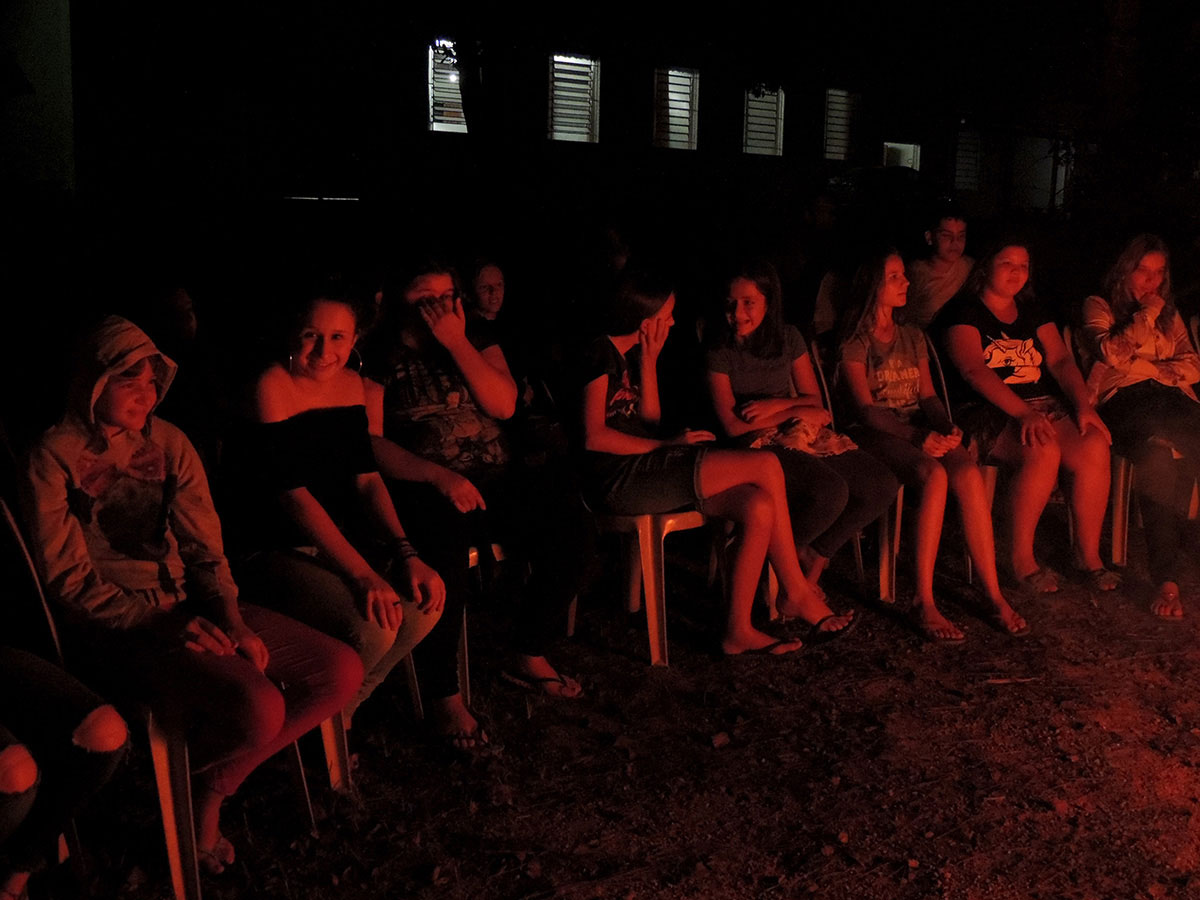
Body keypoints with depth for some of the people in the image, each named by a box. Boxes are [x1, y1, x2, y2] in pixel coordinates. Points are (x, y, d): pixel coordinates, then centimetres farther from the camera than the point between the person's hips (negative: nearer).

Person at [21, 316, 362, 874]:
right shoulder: (55, 459, -6)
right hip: (112, 626, -6)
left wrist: (232, 618, -10)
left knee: (342, 671, -9)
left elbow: (205, 548, 8)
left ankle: (215, 782, 4)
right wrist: (165, 621, -18)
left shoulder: (168, 444, 10)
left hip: (185, 605, 6)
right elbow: (69, 580, -9)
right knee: (258, 707, -32)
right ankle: (186, 786, 4)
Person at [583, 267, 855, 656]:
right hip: (616, 481, -9)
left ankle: (738, 630, -10)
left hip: (641, 473, 9)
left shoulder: (630, 355, 19)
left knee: (759, 506, -14)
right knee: (765, 466, -18)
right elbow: (595, 436, -15)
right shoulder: (603, 353, -8)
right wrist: (667, 446, -11)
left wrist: (648, 362, 5)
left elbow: (649, 420, 11)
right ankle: (797, 594, -3)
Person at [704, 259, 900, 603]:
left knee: (883, 485, -14)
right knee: (830, 492, -32)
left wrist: (777, 406, -8)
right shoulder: (720, 353, -2)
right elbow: (733, 425, -9)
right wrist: (797, 412, -6)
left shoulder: (789, 338, 11)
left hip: (807, 435, 6)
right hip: (759, 446, -6)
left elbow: (814, 400, 12)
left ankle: (814, 559, 2)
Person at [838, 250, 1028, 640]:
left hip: (921, 429, 5)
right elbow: (867, 408, -9)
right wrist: (919, 437, -20)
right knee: (934, 475, -35)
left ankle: (994, 594, -27)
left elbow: (928, 395, 15)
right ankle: (924, 602, -34)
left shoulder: (912, 337, 20)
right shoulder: (855, 343, 1)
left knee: (968, 472, -28)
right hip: (877, 434, -5)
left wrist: (947, 428, -7)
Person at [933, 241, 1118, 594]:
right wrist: (1023, 413, -25)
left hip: (1046, 406, 6)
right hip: (989, 413, -6)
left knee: (1095, 447, -23)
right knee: (1043, 452, -34)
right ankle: (1020, 557, -18)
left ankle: (1088, 553, -10)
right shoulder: (963, 313, 1)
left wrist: (1084, 406, -9)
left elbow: (1060, 360, 11)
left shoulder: (1033, 312, 21)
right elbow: (974, 370, -13)